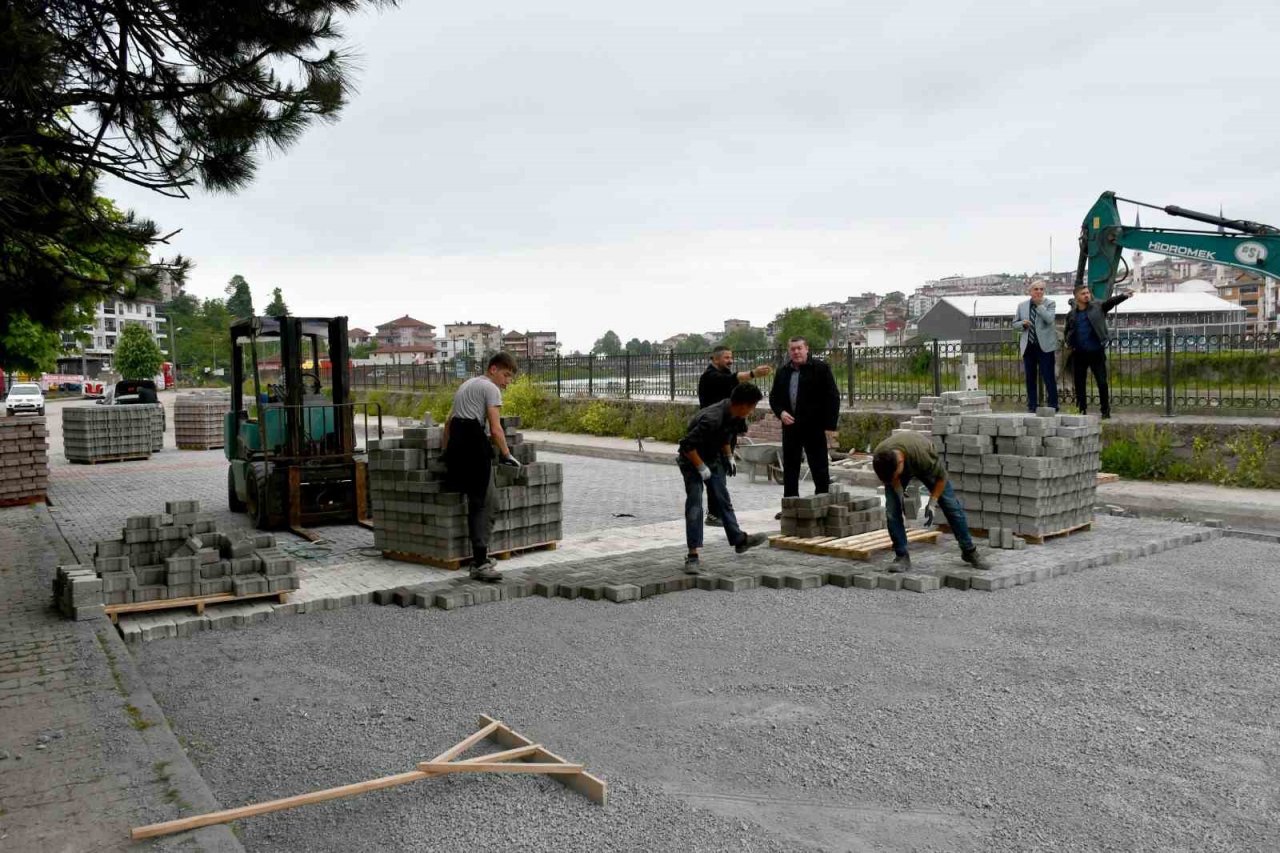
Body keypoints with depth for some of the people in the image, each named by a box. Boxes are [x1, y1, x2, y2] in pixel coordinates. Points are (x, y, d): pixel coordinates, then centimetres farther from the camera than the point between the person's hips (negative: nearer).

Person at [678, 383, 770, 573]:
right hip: (692, 459, -8)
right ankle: (693, 555, -8)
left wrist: (729, 457, 9)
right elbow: (687, 444, -33)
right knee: (694, 506, -11)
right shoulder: (712, 419, -35)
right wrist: (701, 468, -26)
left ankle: (738, 539, 27)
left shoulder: (733, 416, -7)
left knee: (723, 499, 15)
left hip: (713, 459, 8)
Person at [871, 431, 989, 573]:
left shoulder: (921, 455, -45)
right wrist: (900, 496, -13)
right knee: (892, 510, -14)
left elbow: (941, 477, -24)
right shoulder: (879, 458, -36)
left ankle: (969, 551, 15)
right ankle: (902, 556, -2)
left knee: (951, 506, -1)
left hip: (924, 466, -2)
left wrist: (931, 503, -22)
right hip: (897, 465, 2)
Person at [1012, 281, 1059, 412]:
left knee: (1049, 377, -5)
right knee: (1030, 378, 7)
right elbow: (1015, 324, 15)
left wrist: (1039, 305, -13)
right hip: (1028, 346, 4)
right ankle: (1032, 405, 13)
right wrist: (1023, 323, -6)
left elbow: (1049, 319, -16)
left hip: (1045, 346, -4)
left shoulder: (1049, 303, 1)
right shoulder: (1022, 306, 11)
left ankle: (1053, 405, 1)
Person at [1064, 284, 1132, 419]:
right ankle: (1081, 411, 16)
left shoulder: (1098, 307, 3)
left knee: (1102, 382, -3)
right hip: (1079, 354, 2)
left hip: (1096, 352, -2)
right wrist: (1070, 344, 2)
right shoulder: (1071, 314, 9)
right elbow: (1067, 333, 19)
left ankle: (1105, 411, 6)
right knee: (1079, 383, 7)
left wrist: (1124, 295, -31)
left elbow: (1111, 301, -14)